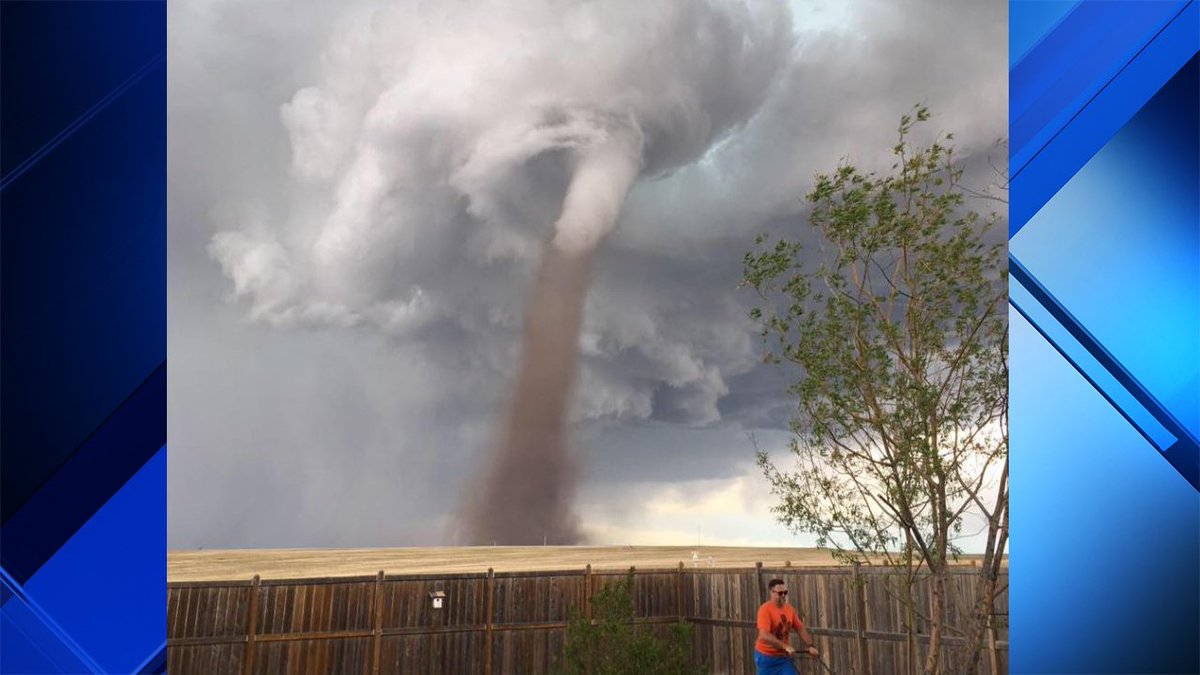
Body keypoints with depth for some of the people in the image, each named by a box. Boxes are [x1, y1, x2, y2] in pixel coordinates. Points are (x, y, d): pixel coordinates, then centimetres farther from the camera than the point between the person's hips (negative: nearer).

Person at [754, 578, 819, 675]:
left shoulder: (789, 609, 2)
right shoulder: (765, 609, -20)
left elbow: (800, 629, 10)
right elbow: (764, 636, -31)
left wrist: (810, 645, -4)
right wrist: (785, 646, -35)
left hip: (784, 656, 6)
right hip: (766, 657, -6)